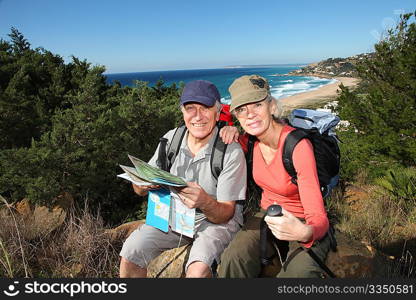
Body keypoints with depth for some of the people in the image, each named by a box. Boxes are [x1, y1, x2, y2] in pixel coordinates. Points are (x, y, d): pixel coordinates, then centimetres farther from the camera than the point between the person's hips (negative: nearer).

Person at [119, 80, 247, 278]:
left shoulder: (232, 152, -19)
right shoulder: (171, 139, -5)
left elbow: (225, 214, -15)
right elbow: (138, 189, 1)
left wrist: (205, 203, -38)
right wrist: (146, 184, -24)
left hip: (217, 220, -3)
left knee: (198, 269, -30)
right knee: (130, 255, -14)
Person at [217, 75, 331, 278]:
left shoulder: (298, 145, -24)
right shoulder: (250, 141, -7)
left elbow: (319, 219, -26)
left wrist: (304, 232, -51)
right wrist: (230, 134, -7)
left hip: (302, 221, -3)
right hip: (267, 216, 4)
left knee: (299, 272, -33)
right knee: (233, 259, -26)